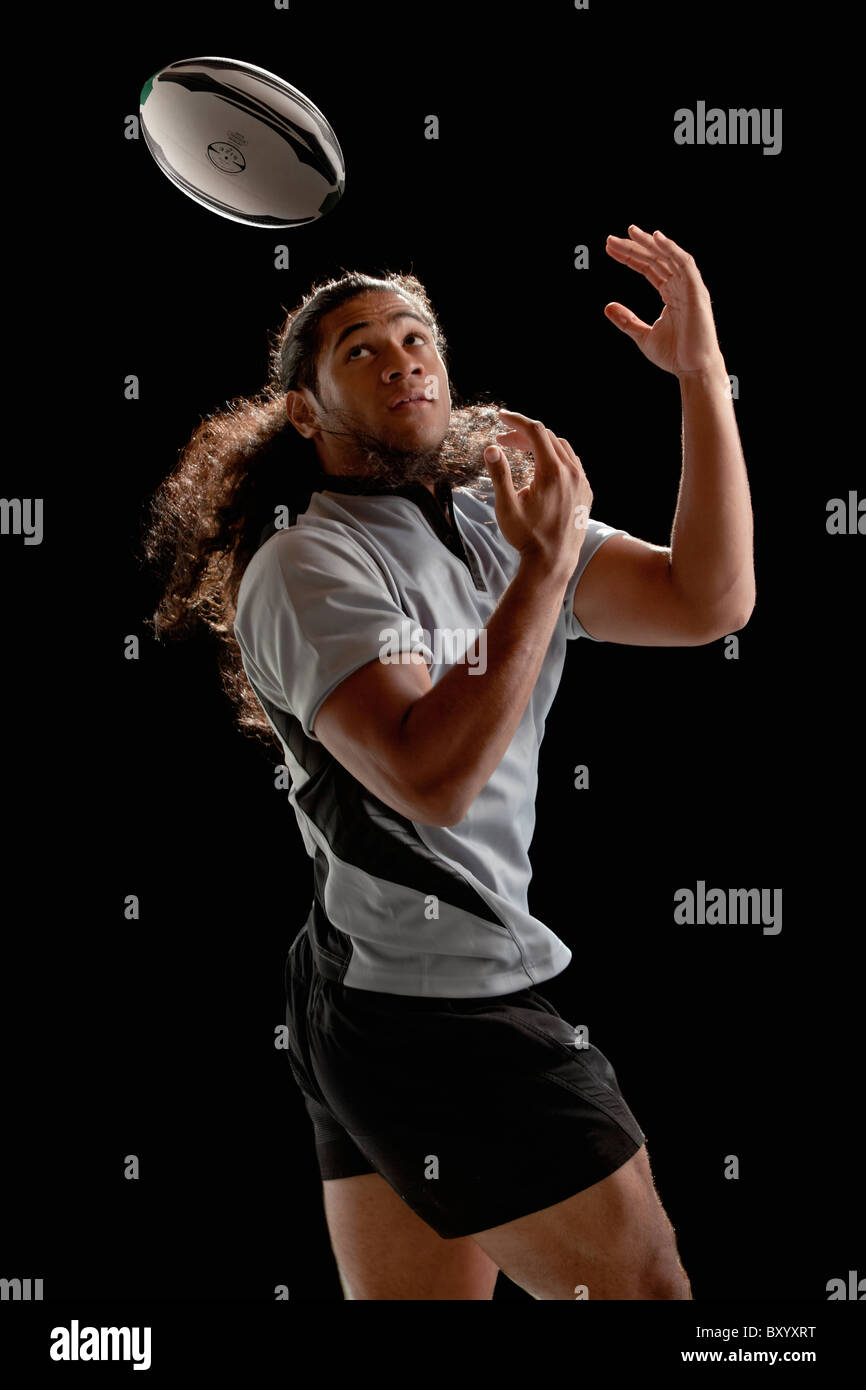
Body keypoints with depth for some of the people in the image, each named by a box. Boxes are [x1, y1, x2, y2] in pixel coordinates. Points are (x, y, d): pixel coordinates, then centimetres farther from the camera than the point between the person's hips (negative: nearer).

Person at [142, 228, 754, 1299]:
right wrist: (548, 565, -26)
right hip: (439, 1011, -8)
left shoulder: (498, 520, 9)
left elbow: (709, 603, -4)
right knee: (642, 1286, -2)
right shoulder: (306, 567, -12)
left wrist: (704, 373, -9)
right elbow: (434, 779, -28)